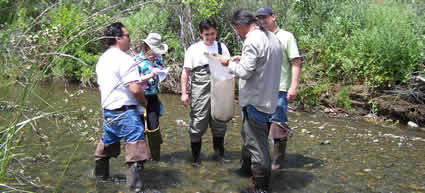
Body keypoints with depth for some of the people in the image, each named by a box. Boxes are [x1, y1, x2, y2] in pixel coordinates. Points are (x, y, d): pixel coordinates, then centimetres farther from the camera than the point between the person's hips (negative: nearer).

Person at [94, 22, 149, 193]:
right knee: (136, 149, -5)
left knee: (107, 144, 25)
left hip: (107, 110, 9)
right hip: (125, 112, -9)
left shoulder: (102, 59, 12)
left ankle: (100, 175, 43)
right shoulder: (125, 59, -16)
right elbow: (135, 89, -22)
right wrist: (144, 102, -5)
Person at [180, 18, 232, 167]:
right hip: (199, 92, -2)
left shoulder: (222, 47, 9)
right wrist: (184, 93, -4)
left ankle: (219, 154, 29)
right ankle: (196, 158, 13)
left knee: (219, 124, 11)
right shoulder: (193, 49, 3)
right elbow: (186, 72, 3)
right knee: (197, 125, -1)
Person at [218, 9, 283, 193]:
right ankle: (247, 166, 44)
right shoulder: (272, 37, 10)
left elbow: (244, 72, -23)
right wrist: (242, 59, 12)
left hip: (256, 100, -10)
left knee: (257, 143, 0)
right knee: (248, 133, 26)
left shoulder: (252, 40, -21)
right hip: (268, 97, 10)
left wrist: (229, 63, -6)